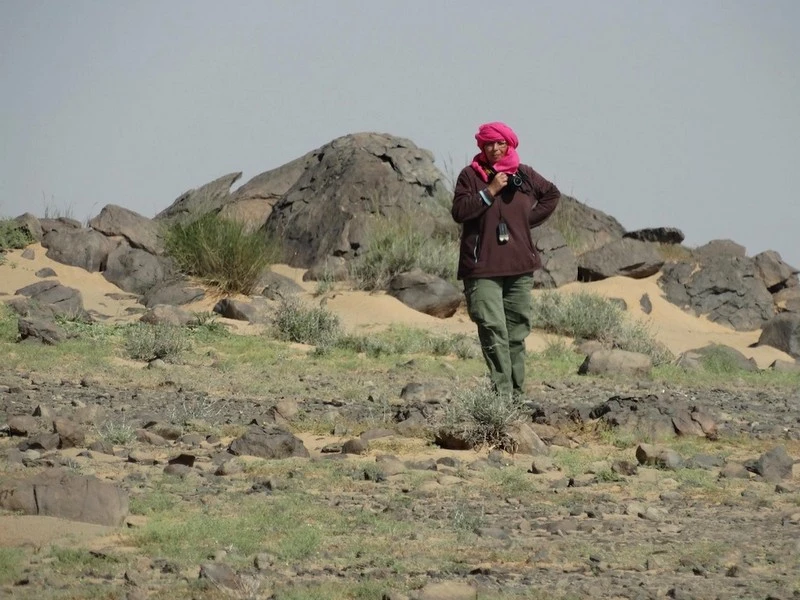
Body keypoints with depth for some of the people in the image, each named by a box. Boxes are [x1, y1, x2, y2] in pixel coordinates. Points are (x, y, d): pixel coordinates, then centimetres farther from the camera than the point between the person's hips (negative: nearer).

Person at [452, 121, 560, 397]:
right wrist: (490, 191, -15)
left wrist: (531, 218, 10)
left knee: (517, 332, 6)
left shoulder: (524, 175, 9)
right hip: (483, 268, -4)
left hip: (519, 267, 4)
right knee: (493, 331, -13)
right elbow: (459, 212, -11)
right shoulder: (470, 175, 1)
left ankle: (516, 390, 13)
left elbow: (552, 194, 24)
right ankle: (502, 391, -16)